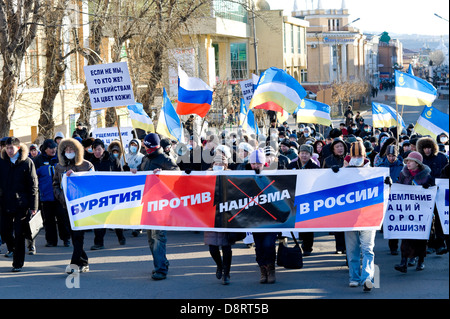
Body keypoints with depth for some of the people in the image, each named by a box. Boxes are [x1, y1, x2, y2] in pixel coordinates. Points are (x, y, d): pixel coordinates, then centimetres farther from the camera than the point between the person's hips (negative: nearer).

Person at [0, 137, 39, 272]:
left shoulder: (27, 162, -3)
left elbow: (33, 185, -3)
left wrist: (33, 206, -7)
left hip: (21, 204, -3)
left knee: (19, 234, -1)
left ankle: (18, 263, 7)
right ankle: (11, 248, 36)